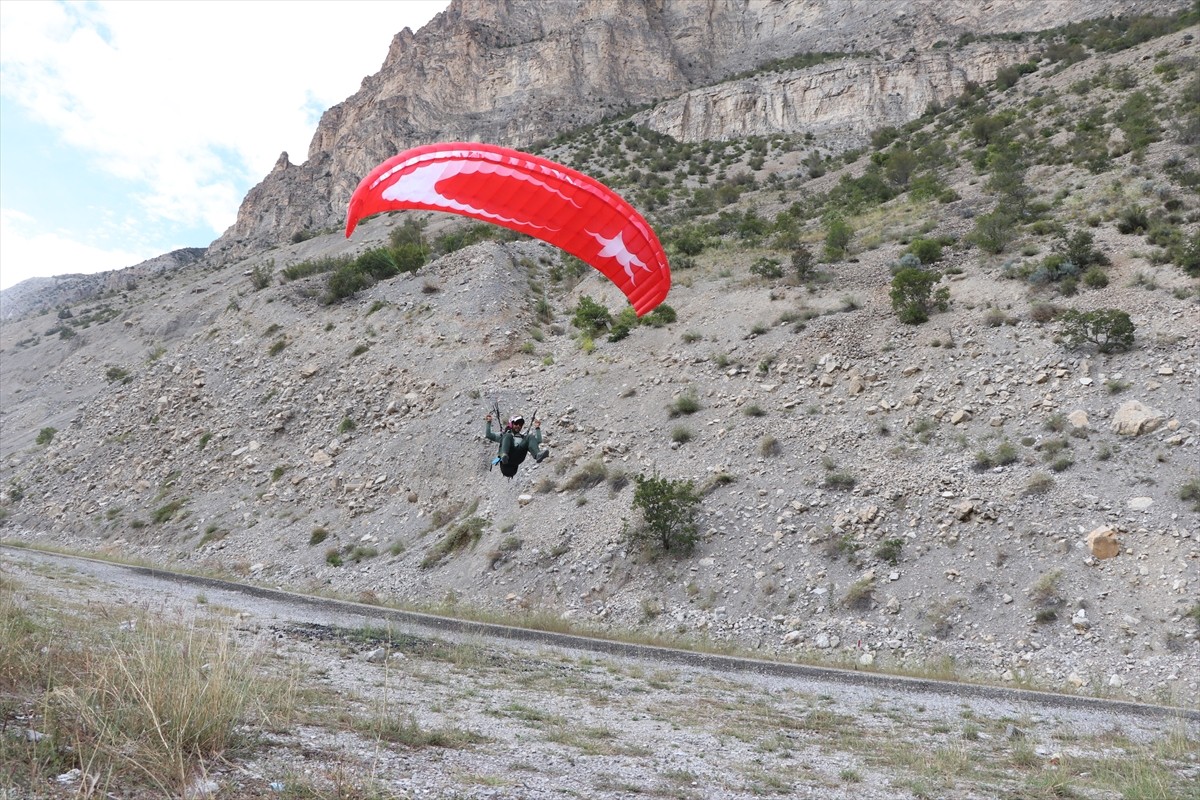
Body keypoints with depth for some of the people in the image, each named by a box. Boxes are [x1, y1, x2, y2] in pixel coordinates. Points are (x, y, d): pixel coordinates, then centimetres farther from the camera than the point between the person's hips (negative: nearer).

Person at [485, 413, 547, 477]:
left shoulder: (523, 437, 39)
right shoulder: (504, 435, 34)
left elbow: (538, 441, 28)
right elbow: (488, 435, 24)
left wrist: (537, 428, 25)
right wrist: (489, 422, 18)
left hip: (518, 457, 1)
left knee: (531, 437, -17)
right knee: (508, 436, -26)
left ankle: (538, 455, -49)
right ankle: (504, 456, -55)